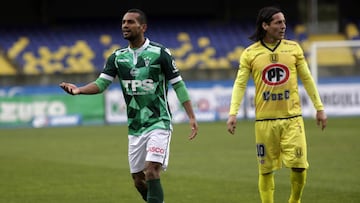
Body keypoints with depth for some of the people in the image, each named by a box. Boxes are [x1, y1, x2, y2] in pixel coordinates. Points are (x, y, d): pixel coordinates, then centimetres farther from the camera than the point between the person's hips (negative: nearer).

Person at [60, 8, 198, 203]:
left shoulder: (159, 53, -8)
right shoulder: (118, 57, 5)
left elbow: (178, 85, -5)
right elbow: (101, 83, -1)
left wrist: (192, 117, -10)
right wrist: (79, 89, -20)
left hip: (158, 123, -5)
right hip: (135, 128, 6)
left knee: (152, 173, -20)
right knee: (139, 180, 8)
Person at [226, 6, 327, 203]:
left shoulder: (293, 48, 5)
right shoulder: (250, 53, 0)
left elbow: (307, 79, 11)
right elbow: (240, 84, 0)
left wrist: (319, 108, 11)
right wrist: (233, 113, -11)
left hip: (292, 118, 1)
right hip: (265, 120, -1)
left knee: (299, 166, -6)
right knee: (266, 169, 3)